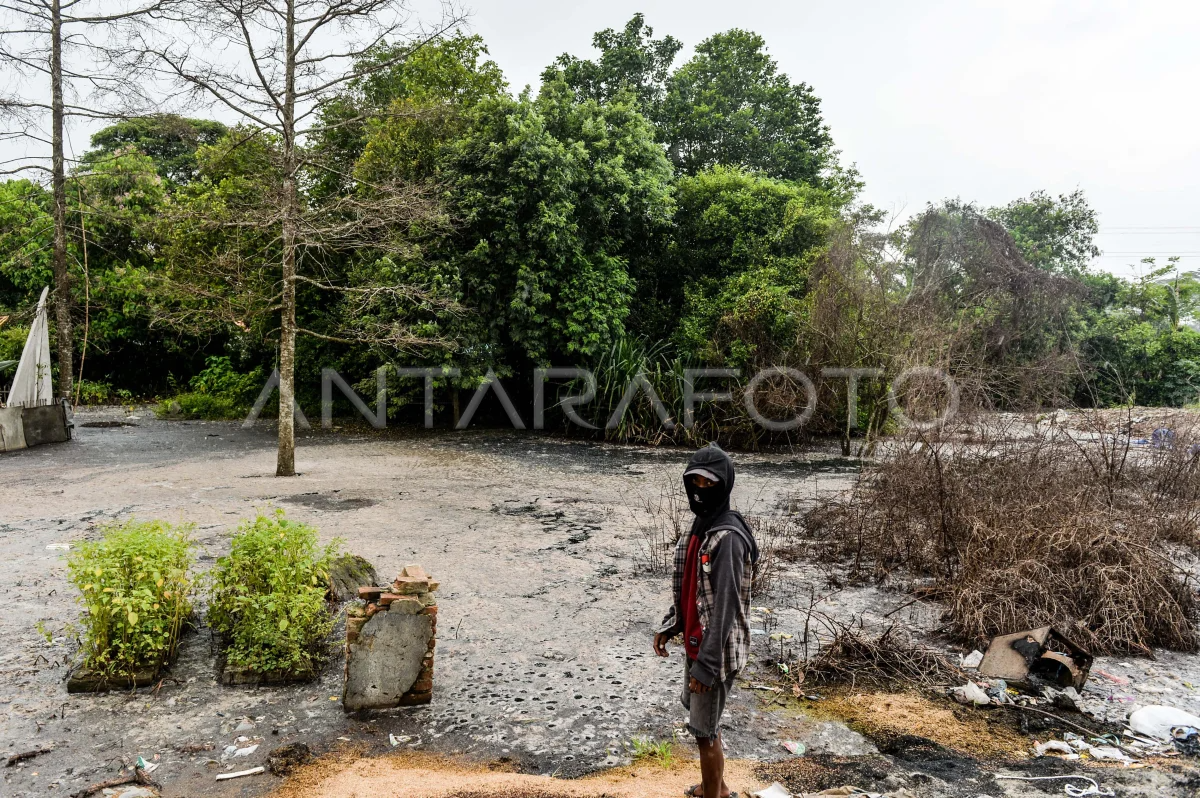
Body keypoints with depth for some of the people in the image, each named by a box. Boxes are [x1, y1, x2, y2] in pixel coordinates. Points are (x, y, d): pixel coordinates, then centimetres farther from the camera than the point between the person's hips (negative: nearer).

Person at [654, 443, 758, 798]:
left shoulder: (728, 537, -24)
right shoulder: (701, 525, 5)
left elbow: (725, 605, -26)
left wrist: (707, 663, -25)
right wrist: (669, 625, 12)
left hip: (716, 649, -10)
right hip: (695, 641, 10)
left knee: (704, 729, 3)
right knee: (699, 714, 24)